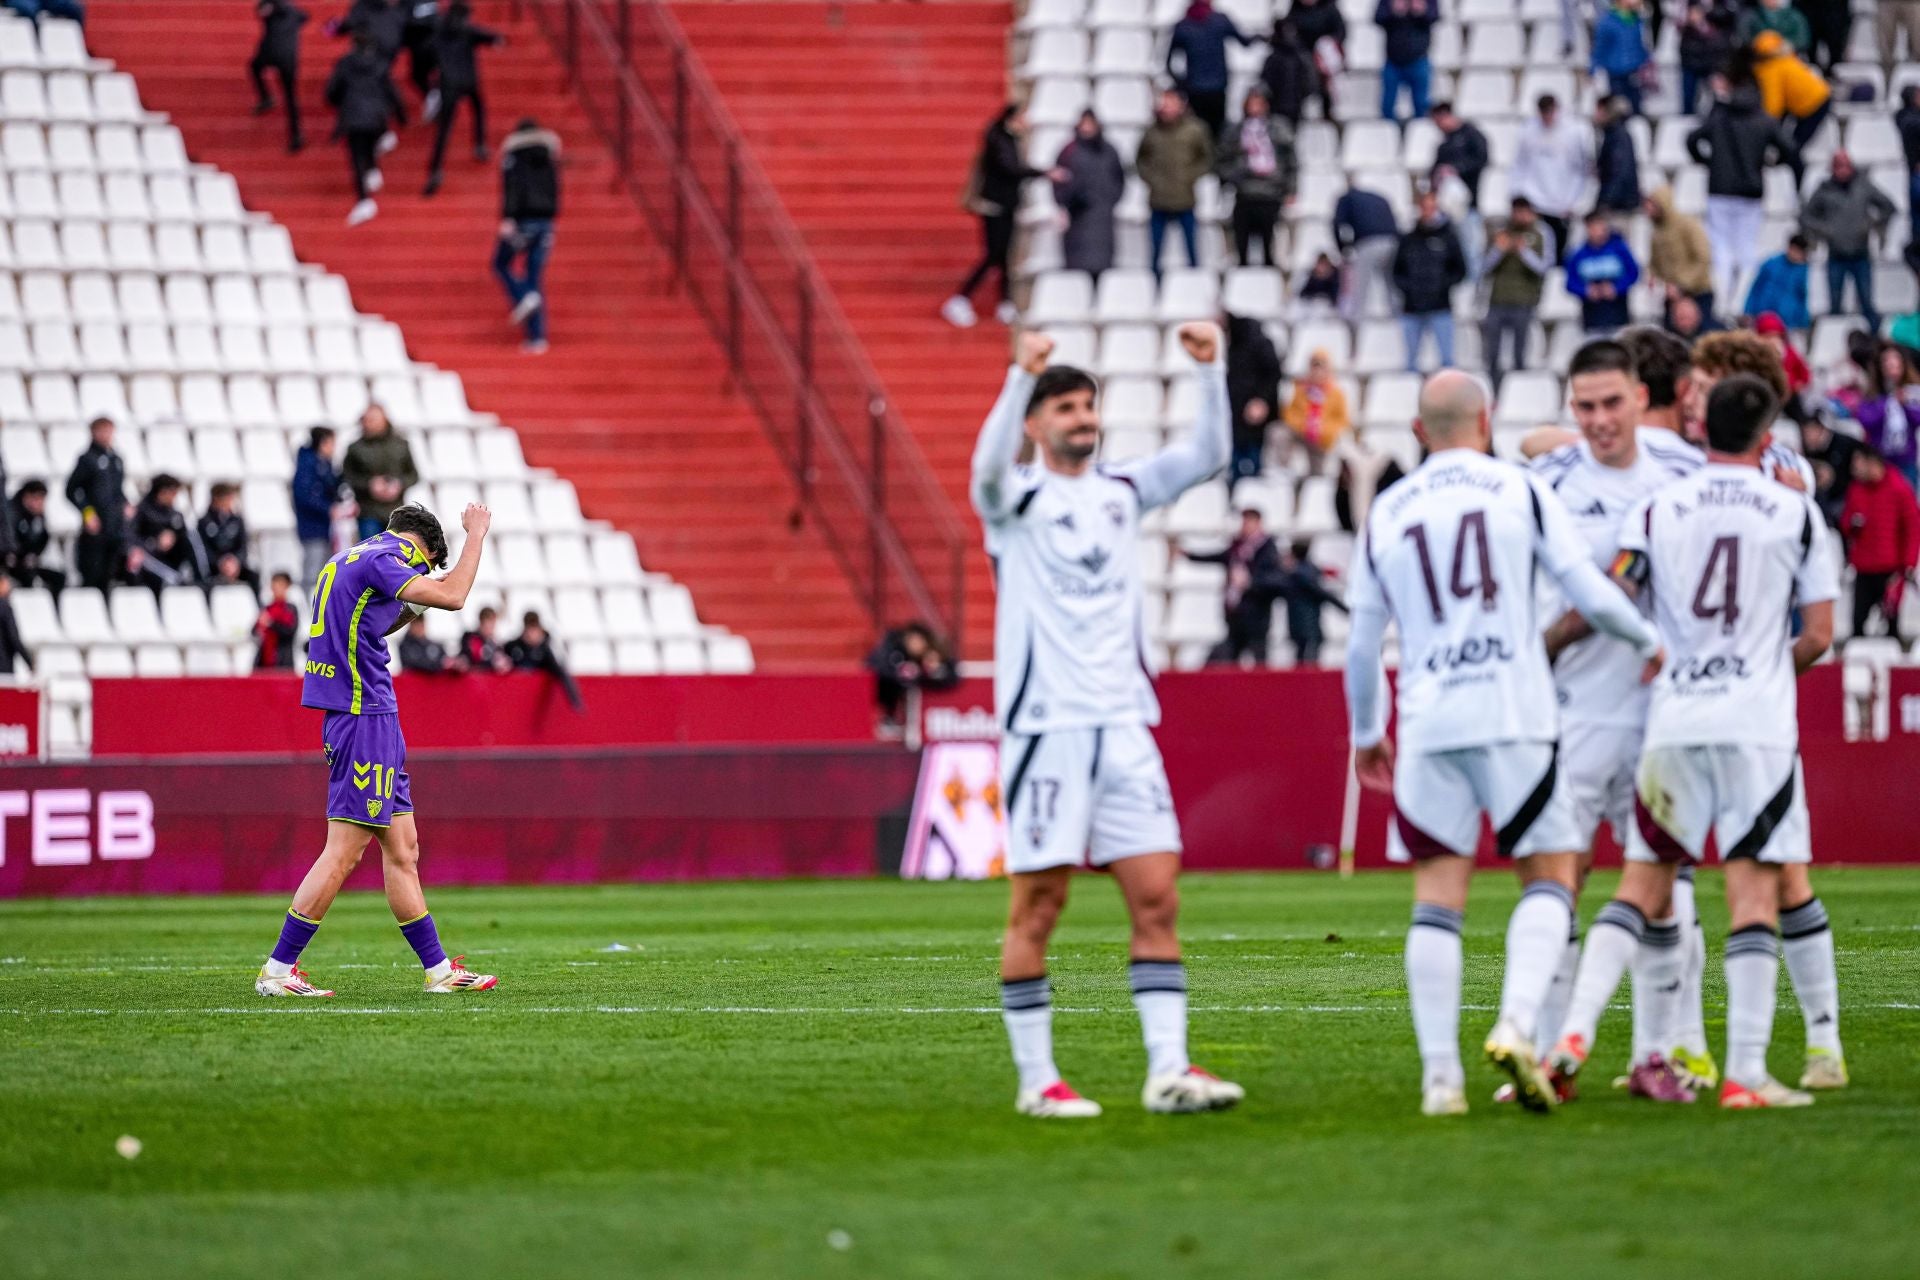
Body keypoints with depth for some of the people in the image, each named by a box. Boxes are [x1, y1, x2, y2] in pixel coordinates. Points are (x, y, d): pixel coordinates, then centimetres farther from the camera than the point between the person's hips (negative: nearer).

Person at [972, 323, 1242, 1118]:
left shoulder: (1122, 492, 14)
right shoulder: (1017, 499, -2)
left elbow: (1207, 455, 10)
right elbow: (989, 466, -24)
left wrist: (1210, 370, -5)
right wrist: (1021, 376, -37)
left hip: (1123, 724, 5)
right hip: (1045, 725, -5)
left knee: (1157, 896, -2)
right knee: (1038, 906, -3)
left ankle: (1168, 1072, -3)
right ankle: (1037, 1080, 3)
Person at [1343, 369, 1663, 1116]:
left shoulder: (1387, 512, 10)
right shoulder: (1519, 490, 2)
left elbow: (1361, 643, 15)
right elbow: (1591, 595, 0)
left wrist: (1366, 733, 30)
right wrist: (1646, 641, 20)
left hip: (1428, 722, 2)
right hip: (1515, 717, -2)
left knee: (1437, 893, 5)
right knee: (1549, 874, 6)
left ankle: (1440, 1074, -1)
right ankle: (1517, 1023, -16)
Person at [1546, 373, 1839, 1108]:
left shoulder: (1655, 511, 4)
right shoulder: (1796, 512, 2)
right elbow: (1818, 635, 3)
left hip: (1673, 724, 2)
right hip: (1758, 726, -2)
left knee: (1643, 884, 8)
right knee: (1754, 888, -1)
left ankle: (1576, 1032, -8)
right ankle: (1745, 1074, -7)